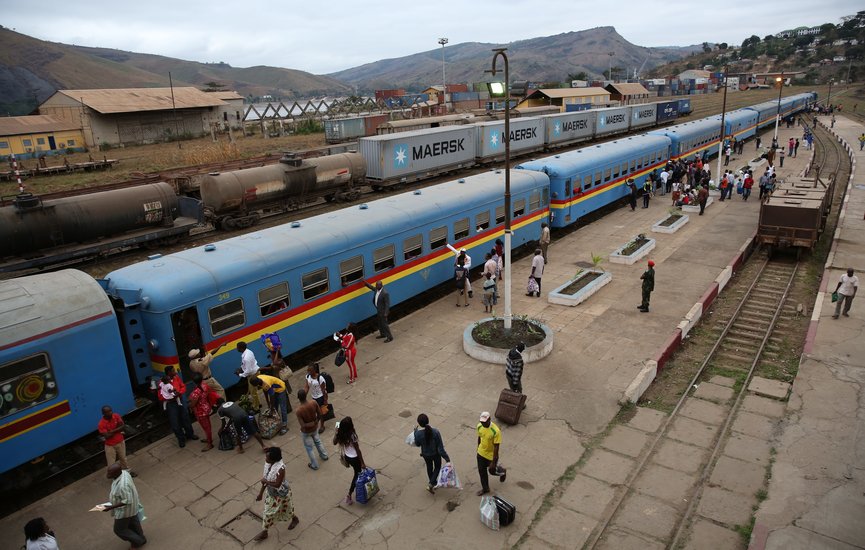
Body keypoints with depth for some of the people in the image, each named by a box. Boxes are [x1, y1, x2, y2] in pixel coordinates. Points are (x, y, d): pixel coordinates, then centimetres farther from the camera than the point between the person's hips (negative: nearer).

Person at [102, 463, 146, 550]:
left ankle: (138, 541, 37)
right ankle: (140, 540, 50)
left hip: (125, 509, -8)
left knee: (119, 529, 17)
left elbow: (127, 501, -32)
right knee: (133, 523, 28)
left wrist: (111, 507, -30)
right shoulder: (123, 472, -15)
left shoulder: (122, 485, -41)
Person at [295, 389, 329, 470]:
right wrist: (315, 422, 8)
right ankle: (324, 456, 54)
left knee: (309, 448, 21)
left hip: (306, 432, -4)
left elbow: (303, 425, -31)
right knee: (318, 441, 33)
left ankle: (314, 465, 39)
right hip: (315, 428, 4)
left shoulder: (298, 411, -34)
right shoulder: (314, 403, -23)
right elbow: (320, 415, -9)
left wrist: (311, 424, -14)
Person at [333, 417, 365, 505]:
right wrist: (362, 463, -14)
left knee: (357, 472, 29)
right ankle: (349, 495, 13)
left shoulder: (341, 435, -16)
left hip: (347, 457, 7)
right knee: (357, 475, 14)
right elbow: (358, 451, -24)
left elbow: (334, 442, 4)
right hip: (354, 458, -7)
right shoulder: (352, 436, -33)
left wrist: (336, 432, -2)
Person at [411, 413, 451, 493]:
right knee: (437, 467, 29)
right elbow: (440, 447, -24)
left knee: (429, 467, 31)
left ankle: (432, 484, 51)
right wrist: (446, 458, -15)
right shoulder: (435, 432, -32)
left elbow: (417, 444, -7)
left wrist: (415, 431, 1)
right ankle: (432, 484, 19)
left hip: (426, 454, 2)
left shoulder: (418, 434, -30)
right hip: (436, 454, -2)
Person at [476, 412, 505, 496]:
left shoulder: (496, 431, -34)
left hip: (491, 456, -5)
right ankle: (485, 488, 40)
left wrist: (493, 462, -21)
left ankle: (502, 472, 51)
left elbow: (496, 447, -26)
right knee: (481, 471, 17)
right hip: (481, 453, 5)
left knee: (492, 471, 18)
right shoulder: (479, 426, -16)